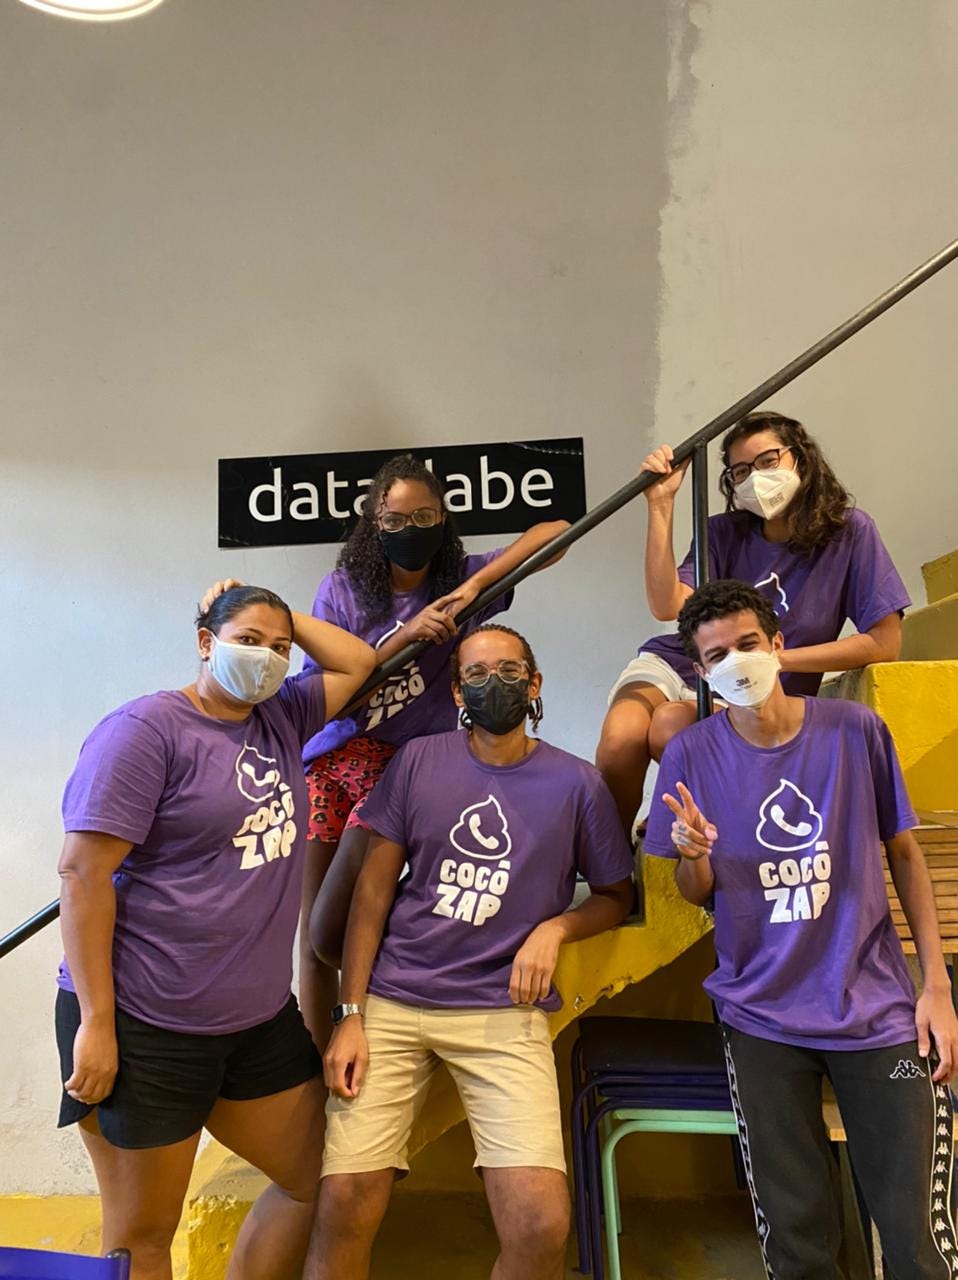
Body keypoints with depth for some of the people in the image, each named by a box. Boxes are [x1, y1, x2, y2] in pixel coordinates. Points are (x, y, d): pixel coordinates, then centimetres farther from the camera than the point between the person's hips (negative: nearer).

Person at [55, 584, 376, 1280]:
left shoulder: (281, 719, 8)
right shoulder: (146, 727, -14)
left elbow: (358, 661, 16)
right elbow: (83, 873, -17)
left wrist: (286, 618, 7)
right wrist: (96, 1022, -19)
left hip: (262, 1016, 7)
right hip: (144, 1023, -7)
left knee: (319, 1181, 16)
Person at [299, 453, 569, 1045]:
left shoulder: (462, 578, 0)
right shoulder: (342, 588, 2)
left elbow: (556, 530, -10)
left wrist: (472, 587, -20)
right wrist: (406, 636, -18)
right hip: (330, 758, 3)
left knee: (329, 938, -8)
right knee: (310, 934, 7)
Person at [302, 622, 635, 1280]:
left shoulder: (577, 783, 0)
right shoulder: (418, 760, 2)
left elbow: (617, 895, 13)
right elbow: (373, 890, 3)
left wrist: (557, 927, -7)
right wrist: (350, 1015, -3)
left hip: (504, 1012, 0)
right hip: (390, 1002, 1)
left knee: (544, 1224, -12)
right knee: (343, 1208, -3)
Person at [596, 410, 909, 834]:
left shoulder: (850, 532, -5)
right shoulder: (725, 532, 1)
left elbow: (884, 644, -10)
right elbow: (667, 606, -15)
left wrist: (775, 657, -14)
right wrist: (661, 505, -19)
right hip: (678, 663, 3)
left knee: (670, 724, -35)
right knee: (620, 739, -30)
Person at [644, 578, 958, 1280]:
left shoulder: (855, 729, -3)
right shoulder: (692, 754, -3)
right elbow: (698, 896, 4)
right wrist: (694, 854, -19)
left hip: (877, 1011, 0)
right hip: (763, 1019, 0)